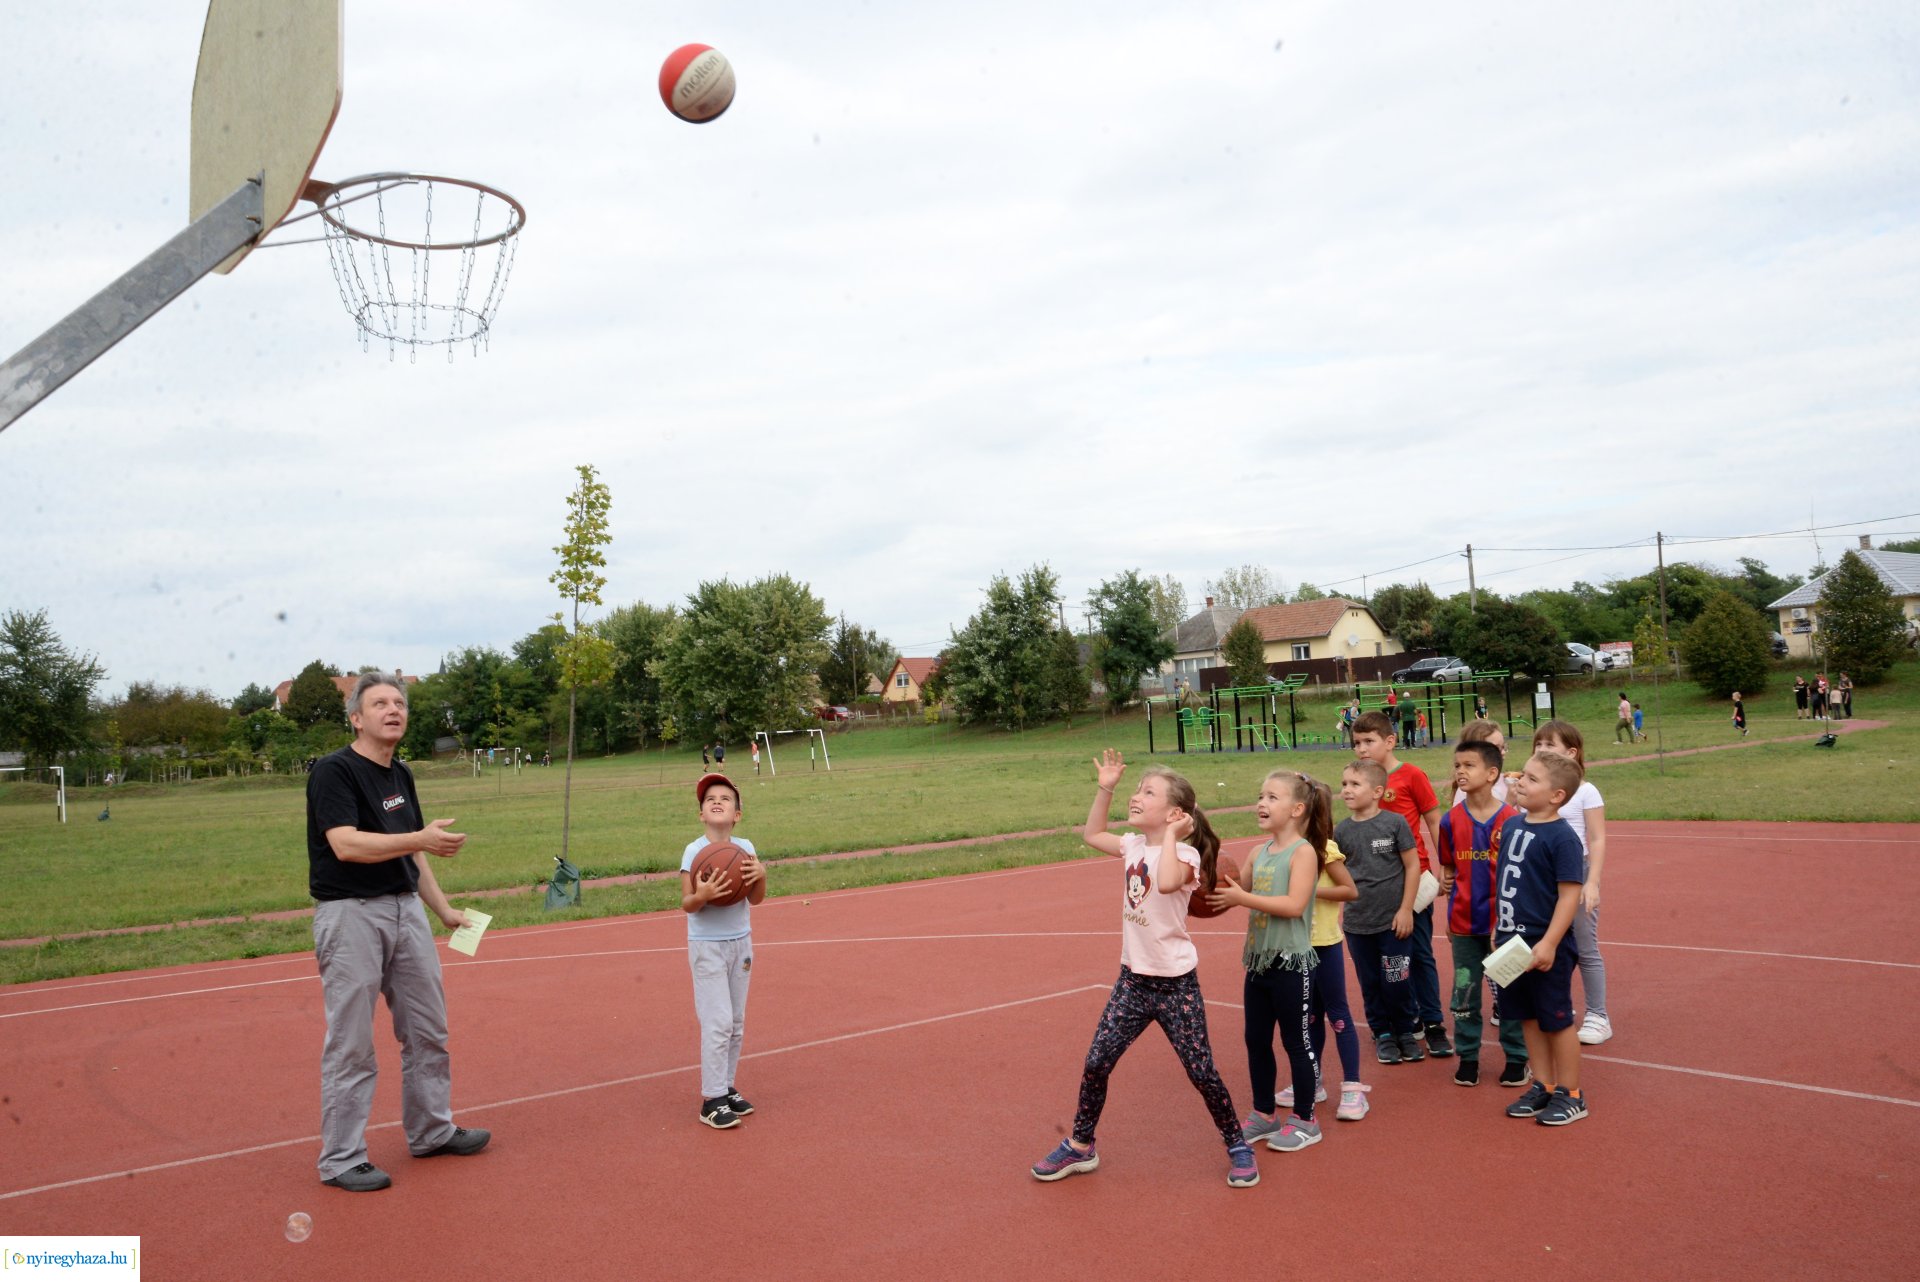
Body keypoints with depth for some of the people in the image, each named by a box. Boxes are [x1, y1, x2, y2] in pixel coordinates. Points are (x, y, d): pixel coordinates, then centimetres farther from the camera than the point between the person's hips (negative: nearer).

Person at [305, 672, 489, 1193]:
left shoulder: (401, 775, 12)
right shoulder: (333, 770, -12)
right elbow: (346, 845, -25)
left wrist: (443, 909, 16)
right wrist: (421, 839, -34)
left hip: (406, 909, 8)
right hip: (351, 915, -8)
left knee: (428, 1031, 15)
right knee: (351, 1044, 0)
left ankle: (431, 1131, 30)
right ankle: (340, 1159, 12)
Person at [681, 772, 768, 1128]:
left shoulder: (745, 848, 0)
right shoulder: (694, 851, -13)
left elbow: (756, 898, -1)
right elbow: (686, 903, -15)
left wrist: (760, 875, -21)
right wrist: (702, 896, -37)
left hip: (740, 942, 5)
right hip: (707, 946, -5)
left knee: (736, 1023, 12)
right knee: (718, 1022, -8)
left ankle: (726, 1088, 25)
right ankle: (712, 1101, 2)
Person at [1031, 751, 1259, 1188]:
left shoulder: (1183, 854, -17)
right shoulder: (1133, 846, 3)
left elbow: (1167, 882, -40)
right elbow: (1092, 835, 20)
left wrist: (1170, 834, -28)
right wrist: (1104, 788, 10)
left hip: (1176, 984, -6)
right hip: (1133, 978, 6)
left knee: (1201, 1072, 3)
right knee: (1096, 1063, 6)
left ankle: (1238, 1147, 26)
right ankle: (1080, 1146, 23)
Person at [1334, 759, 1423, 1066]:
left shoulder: (1395, 823, -9)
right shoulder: (1342, 831, 0)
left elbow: (1412, 866, -4)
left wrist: (1405, 909, -6)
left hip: (1392, 920, -3)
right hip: (1357, 922, 3)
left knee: (1397, 981, 3)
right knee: (1370, 983, 12)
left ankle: (1406, 1031, 26)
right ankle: (1383, 1034, 29)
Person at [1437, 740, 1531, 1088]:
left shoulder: (1510, 820, -9)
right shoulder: (1451, 821, 0)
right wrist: (1444, 881, -3)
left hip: (1502, 920, -3)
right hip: (1464, 922, 3)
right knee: (1464, 993, 10)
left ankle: (1517, 1059, 22)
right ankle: (1467, 1057, 22)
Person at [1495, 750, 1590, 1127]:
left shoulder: (1561, 837, -17)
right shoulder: (1512, 826, 5)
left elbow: (1570, 894, -19)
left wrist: (1549, 943, -22)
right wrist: (1499, 927, 16)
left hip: (1545, 947, -7)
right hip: (1513, 942, 7)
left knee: (1556, 1020, 6)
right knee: (1528, 1017, 16)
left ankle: (1570, 1095, 20)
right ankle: (1543, 1086, 30)